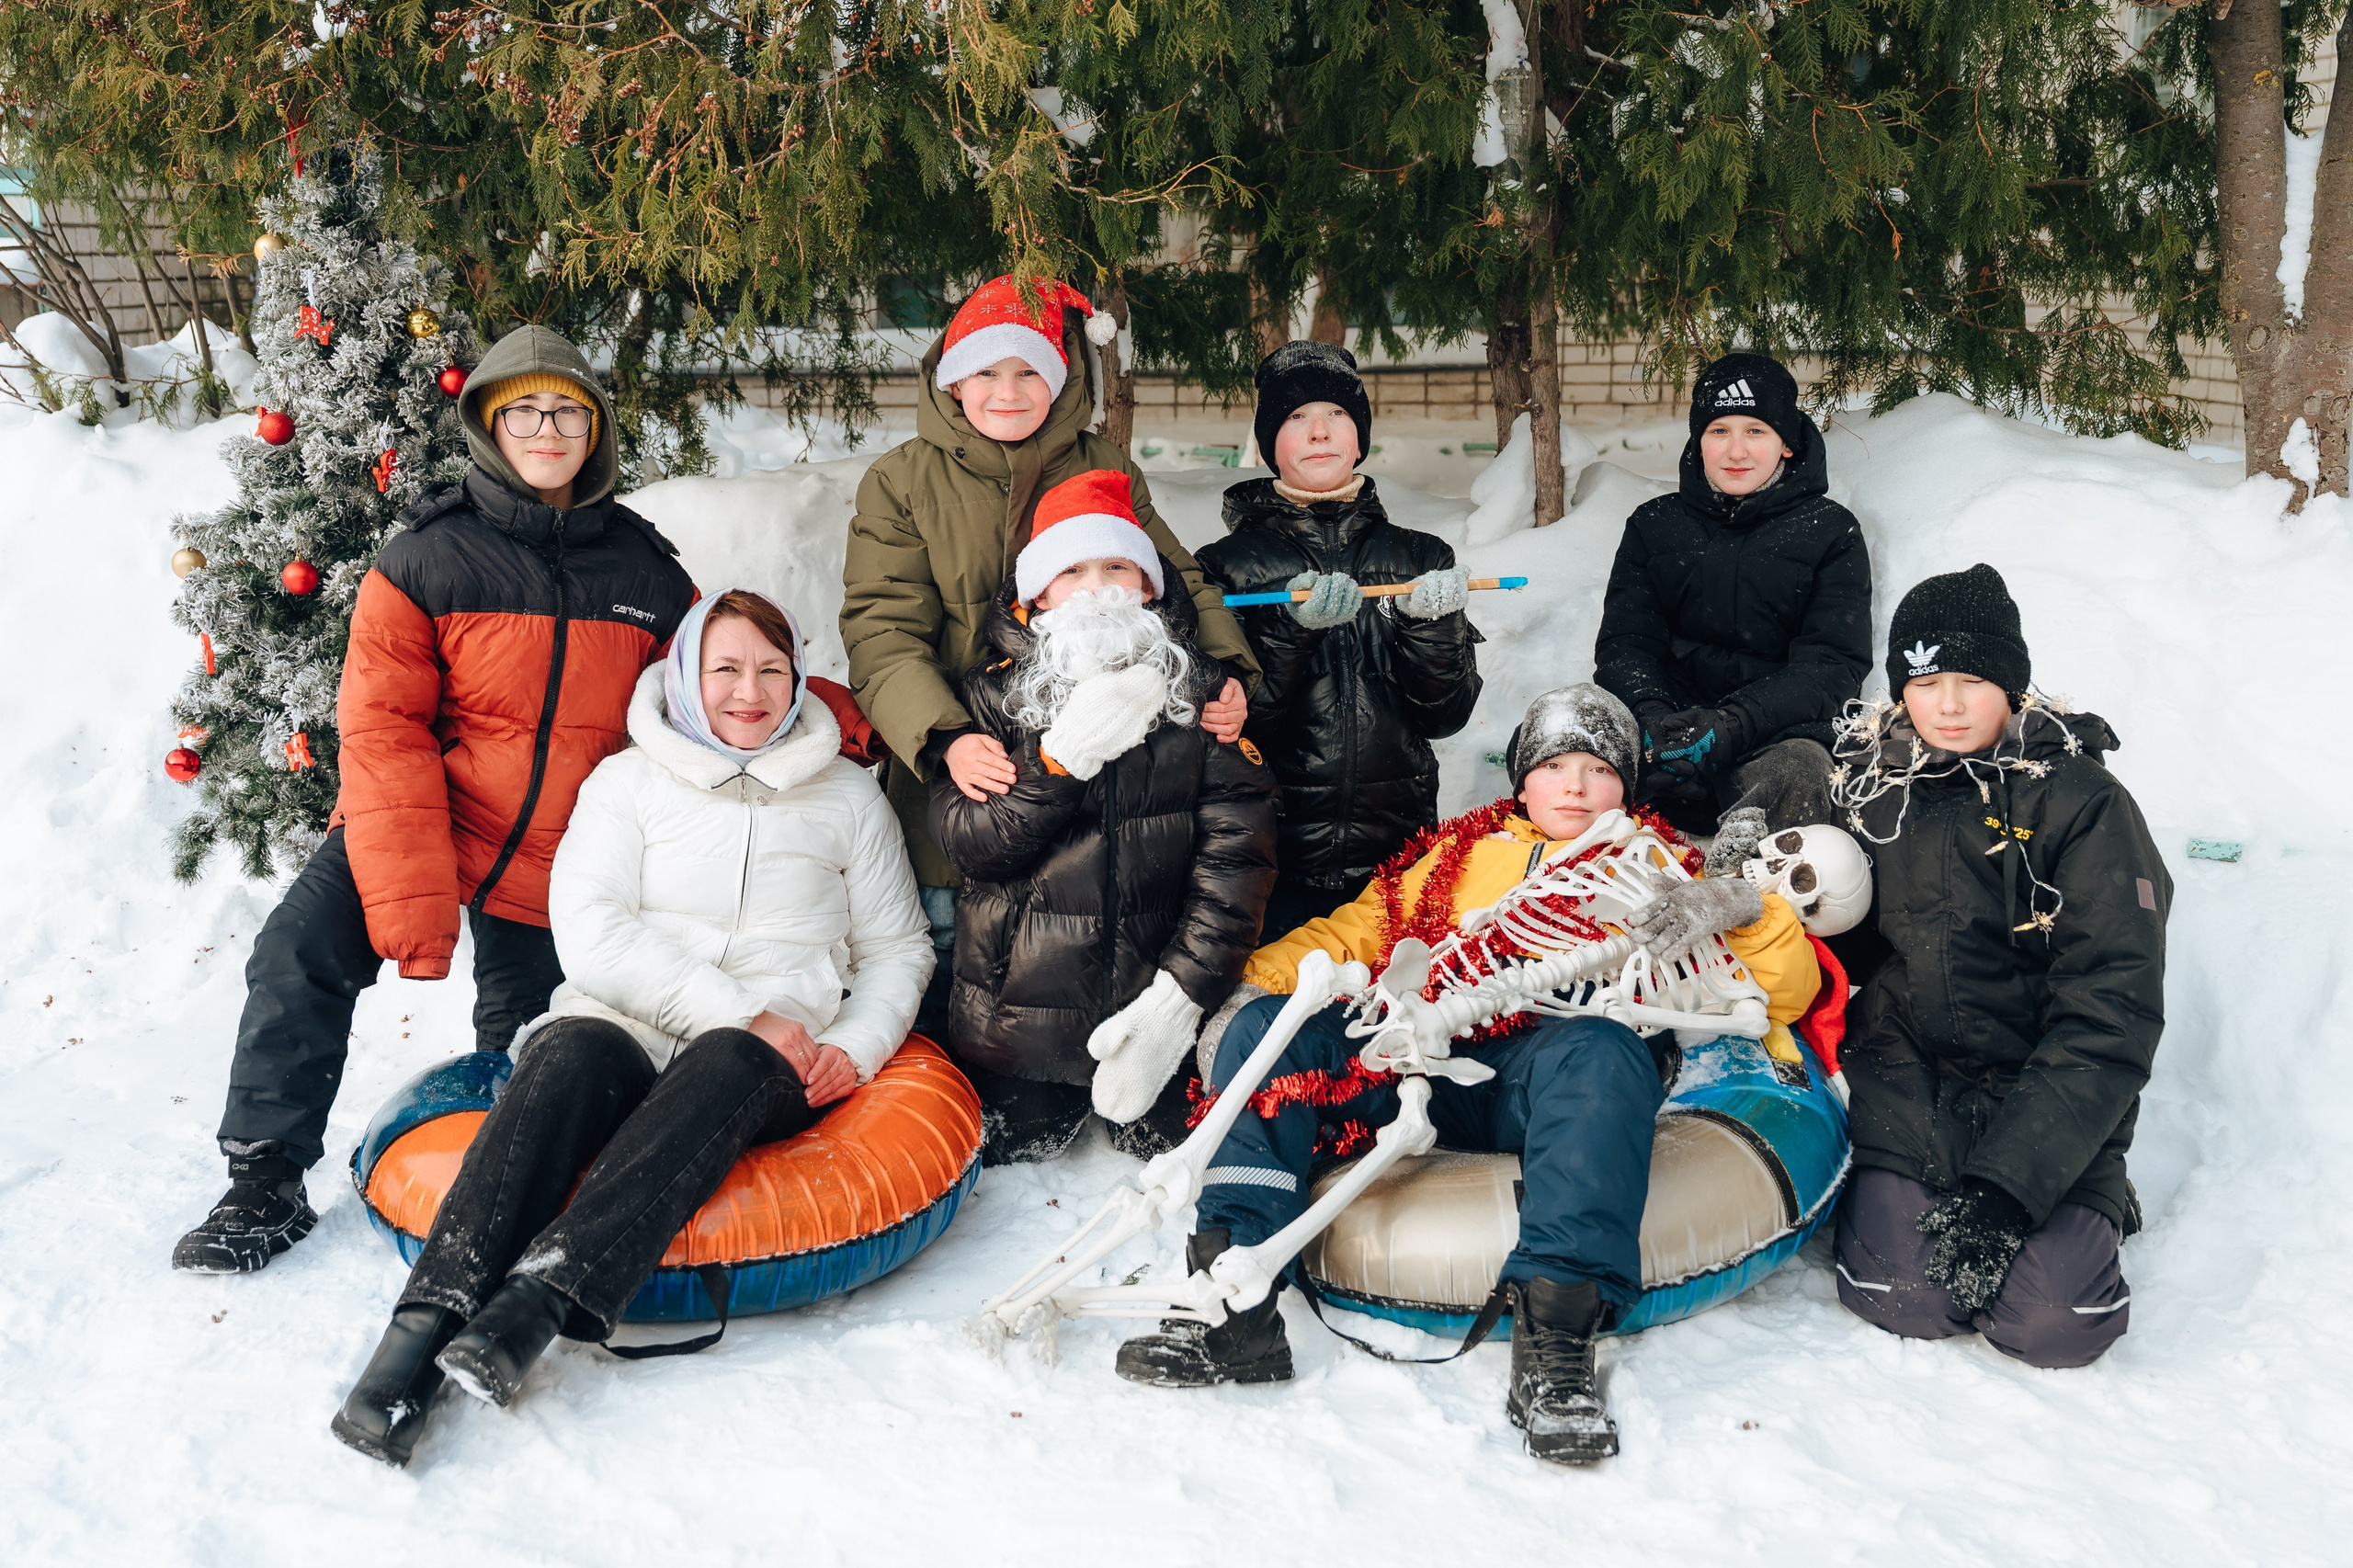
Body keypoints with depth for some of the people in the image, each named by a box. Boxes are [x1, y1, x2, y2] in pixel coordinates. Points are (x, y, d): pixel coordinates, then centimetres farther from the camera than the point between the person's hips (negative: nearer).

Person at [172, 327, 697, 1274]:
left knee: (519, 1050, 11)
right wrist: (410, 901, -24)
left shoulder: (646, 569, 1)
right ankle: (265, 1186, -8)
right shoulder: (427, 558, -9)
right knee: (298, 957, -22)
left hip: (556, 864, 3)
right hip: (416, 827, -2)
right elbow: (382, 732, -15)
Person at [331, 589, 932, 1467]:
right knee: (573, 1056, -36)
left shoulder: (848, 795, 19)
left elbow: (898, 947, 20)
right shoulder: (628, 783, 14)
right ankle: (426, 1325, -48)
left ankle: (540, 1304, -52)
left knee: (724, 1065, -36)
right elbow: (590, 938, -1)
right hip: (627, 1028, 0)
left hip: (771, 1066, 1)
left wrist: (857, 1047, -1)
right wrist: (740, 1011, -12)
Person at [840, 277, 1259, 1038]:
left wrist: (1225, 672, -12)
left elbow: (1178, 581, 10)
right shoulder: (901, 481, 2)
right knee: (944, 938, 4)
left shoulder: (1108, 472, 9)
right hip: (956, 777, -1)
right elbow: (883, 633, -7)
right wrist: (946, 738, -25)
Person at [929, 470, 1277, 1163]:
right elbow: (967, 841, -9)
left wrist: (1178, 996, -18)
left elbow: (1237, 853, -8)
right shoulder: (994, 696, 1)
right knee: (1007, 1149, 6)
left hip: (1155, 1007, 0)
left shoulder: (1199, 695, 0)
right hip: (1019, 1015, 1)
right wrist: (1061, 759, -23)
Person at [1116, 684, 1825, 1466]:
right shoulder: (1455, 853, 30)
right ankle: (1234, 1310, -27)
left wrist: (1736, 907, -7)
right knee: (1267, 1025, -18)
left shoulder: (1661, 871, 23)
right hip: (1424, 1056, 3)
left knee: (1600, 1052, -37)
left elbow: (1788, 990, 14)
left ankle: (1556, 1335, -44)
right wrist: (1257, 982, 3)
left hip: (1546, 1074, -3)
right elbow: (1354, 932, 21)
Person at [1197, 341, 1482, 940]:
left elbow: (1446, 713, 2)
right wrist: (1289, 628, -21)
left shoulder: (1421, 559, 8)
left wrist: (1430, 623, -14)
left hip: (1399, 857, 2)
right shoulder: (1229, 564, 2)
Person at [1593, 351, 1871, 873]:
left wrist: (1734, 725, -20)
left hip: (1783, 732, -1)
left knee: (1798, 772, -38)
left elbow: (1832, 667, -1)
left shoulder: (1831, 532, 10)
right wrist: (1652, 714, -18)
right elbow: (1623, 643, 7)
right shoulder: (1654, 526, 18)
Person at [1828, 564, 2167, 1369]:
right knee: (1906, 1298, -21)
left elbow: (2113, 1011, -13)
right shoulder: (1866, 786, 5)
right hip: (1906, 1080, 2)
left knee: (2053, 1322, -20)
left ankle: (2087, 1208, 13)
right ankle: (1882, 1195, 13)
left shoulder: (2083, 803, -7)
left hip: (2048, 1098, -1)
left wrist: (2007, 1182, -22)